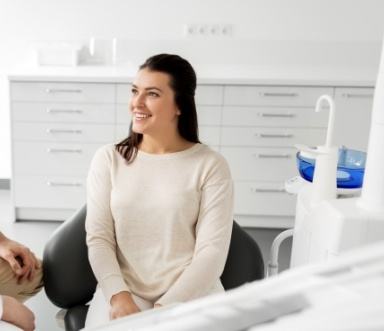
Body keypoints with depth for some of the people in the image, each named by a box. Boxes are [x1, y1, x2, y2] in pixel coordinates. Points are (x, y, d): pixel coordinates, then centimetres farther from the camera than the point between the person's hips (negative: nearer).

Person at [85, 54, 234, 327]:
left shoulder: (211, 165, -3)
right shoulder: (108, 159, 4)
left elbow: (212, 251, -7)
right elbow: (99, 238, 0)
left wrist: (166, 307, -16)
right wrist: (119, 296, -15)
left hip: (193, 292, -1)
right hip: (123, 291, 1)